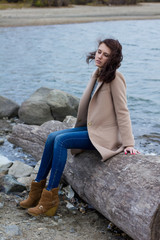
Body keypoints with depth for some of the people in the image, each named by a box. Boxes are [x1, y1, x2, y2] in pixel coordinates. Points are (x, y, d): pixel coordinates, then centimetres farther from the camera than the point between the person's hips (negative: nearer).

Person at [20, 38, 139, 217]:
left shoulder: (115, 78, -15)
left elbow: (122, 111, -17)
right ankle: (37, 191, 0)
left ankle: (49, 200, -16)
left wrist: (128, 143, -19)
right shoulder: (97, 75, 11)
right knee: (52, 137, -6)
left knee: (61, 141, -21)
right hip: (91, 128, 8)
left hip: (105, 134, -8)